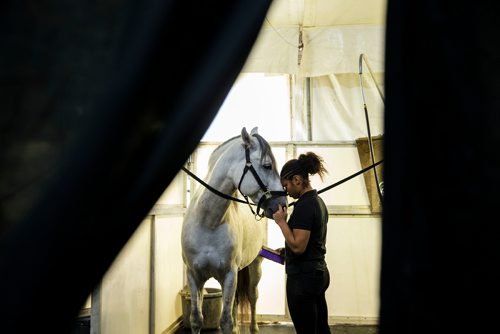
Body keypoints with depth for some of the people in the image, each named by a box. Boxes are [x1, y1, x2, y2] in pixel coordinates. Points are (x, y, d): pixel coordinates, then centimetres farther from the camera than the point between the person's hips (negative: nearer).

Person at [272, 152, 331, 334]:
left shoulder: (304, 205, -19)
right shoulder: (318, 201, 12)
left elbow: (298, 246, -23)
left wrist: (281, 222, -14)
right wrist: (286, 250, 18)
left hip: (303, 277, -10)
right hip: (319, 273, 10)